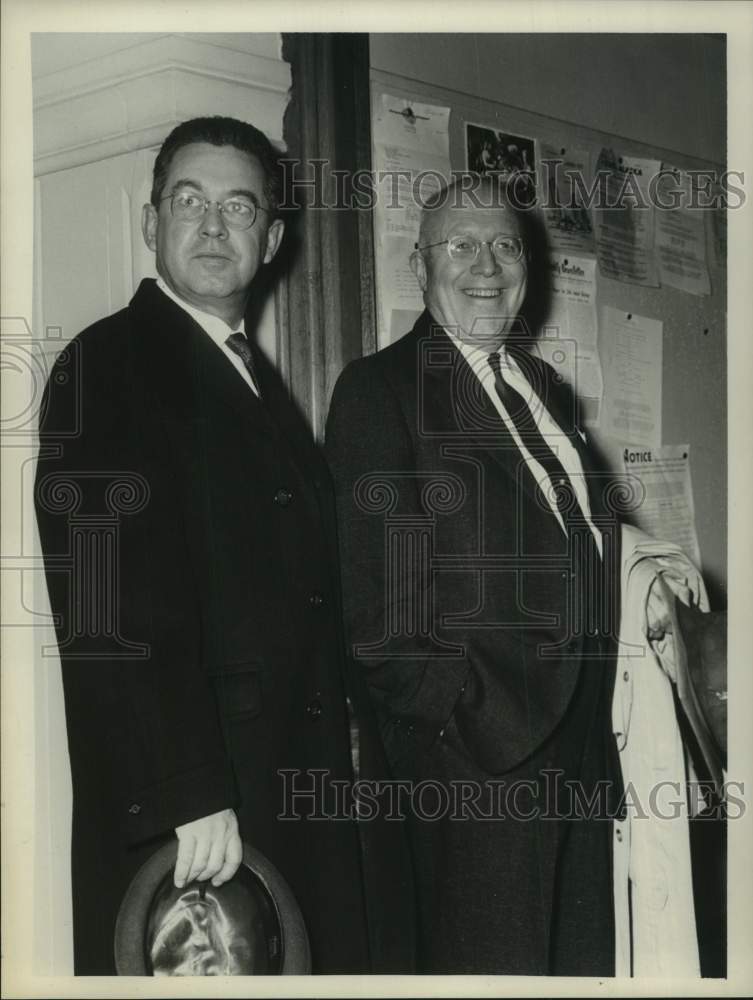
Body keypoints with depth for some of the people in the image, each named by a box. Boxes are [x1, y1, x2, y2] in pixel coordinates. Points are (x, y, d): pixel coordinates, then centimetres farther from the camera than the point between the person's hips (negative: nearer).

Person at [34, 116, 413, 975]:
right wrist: (189, 795, -22)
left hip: (302, 790, 8)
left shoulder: (255, 380, 16)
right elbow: (111, 610, -19)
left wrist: (350, 732, 9)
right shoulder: (107, 366, -9)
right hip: (183, 808, -8)